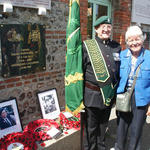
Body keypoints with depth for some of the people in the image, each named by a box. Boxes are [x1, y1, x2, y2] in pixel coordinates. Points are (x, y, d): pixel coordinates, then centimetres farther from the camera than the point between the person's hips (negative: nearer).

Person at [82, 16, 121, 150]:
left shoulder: (117, 47, 6)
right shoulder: (87, 46, -7)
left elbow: (119, 70, 13)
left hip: (110, 95, 5)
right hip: (93, 95, -4)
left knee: (103, 124, 21)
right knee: (91, 126, 9)